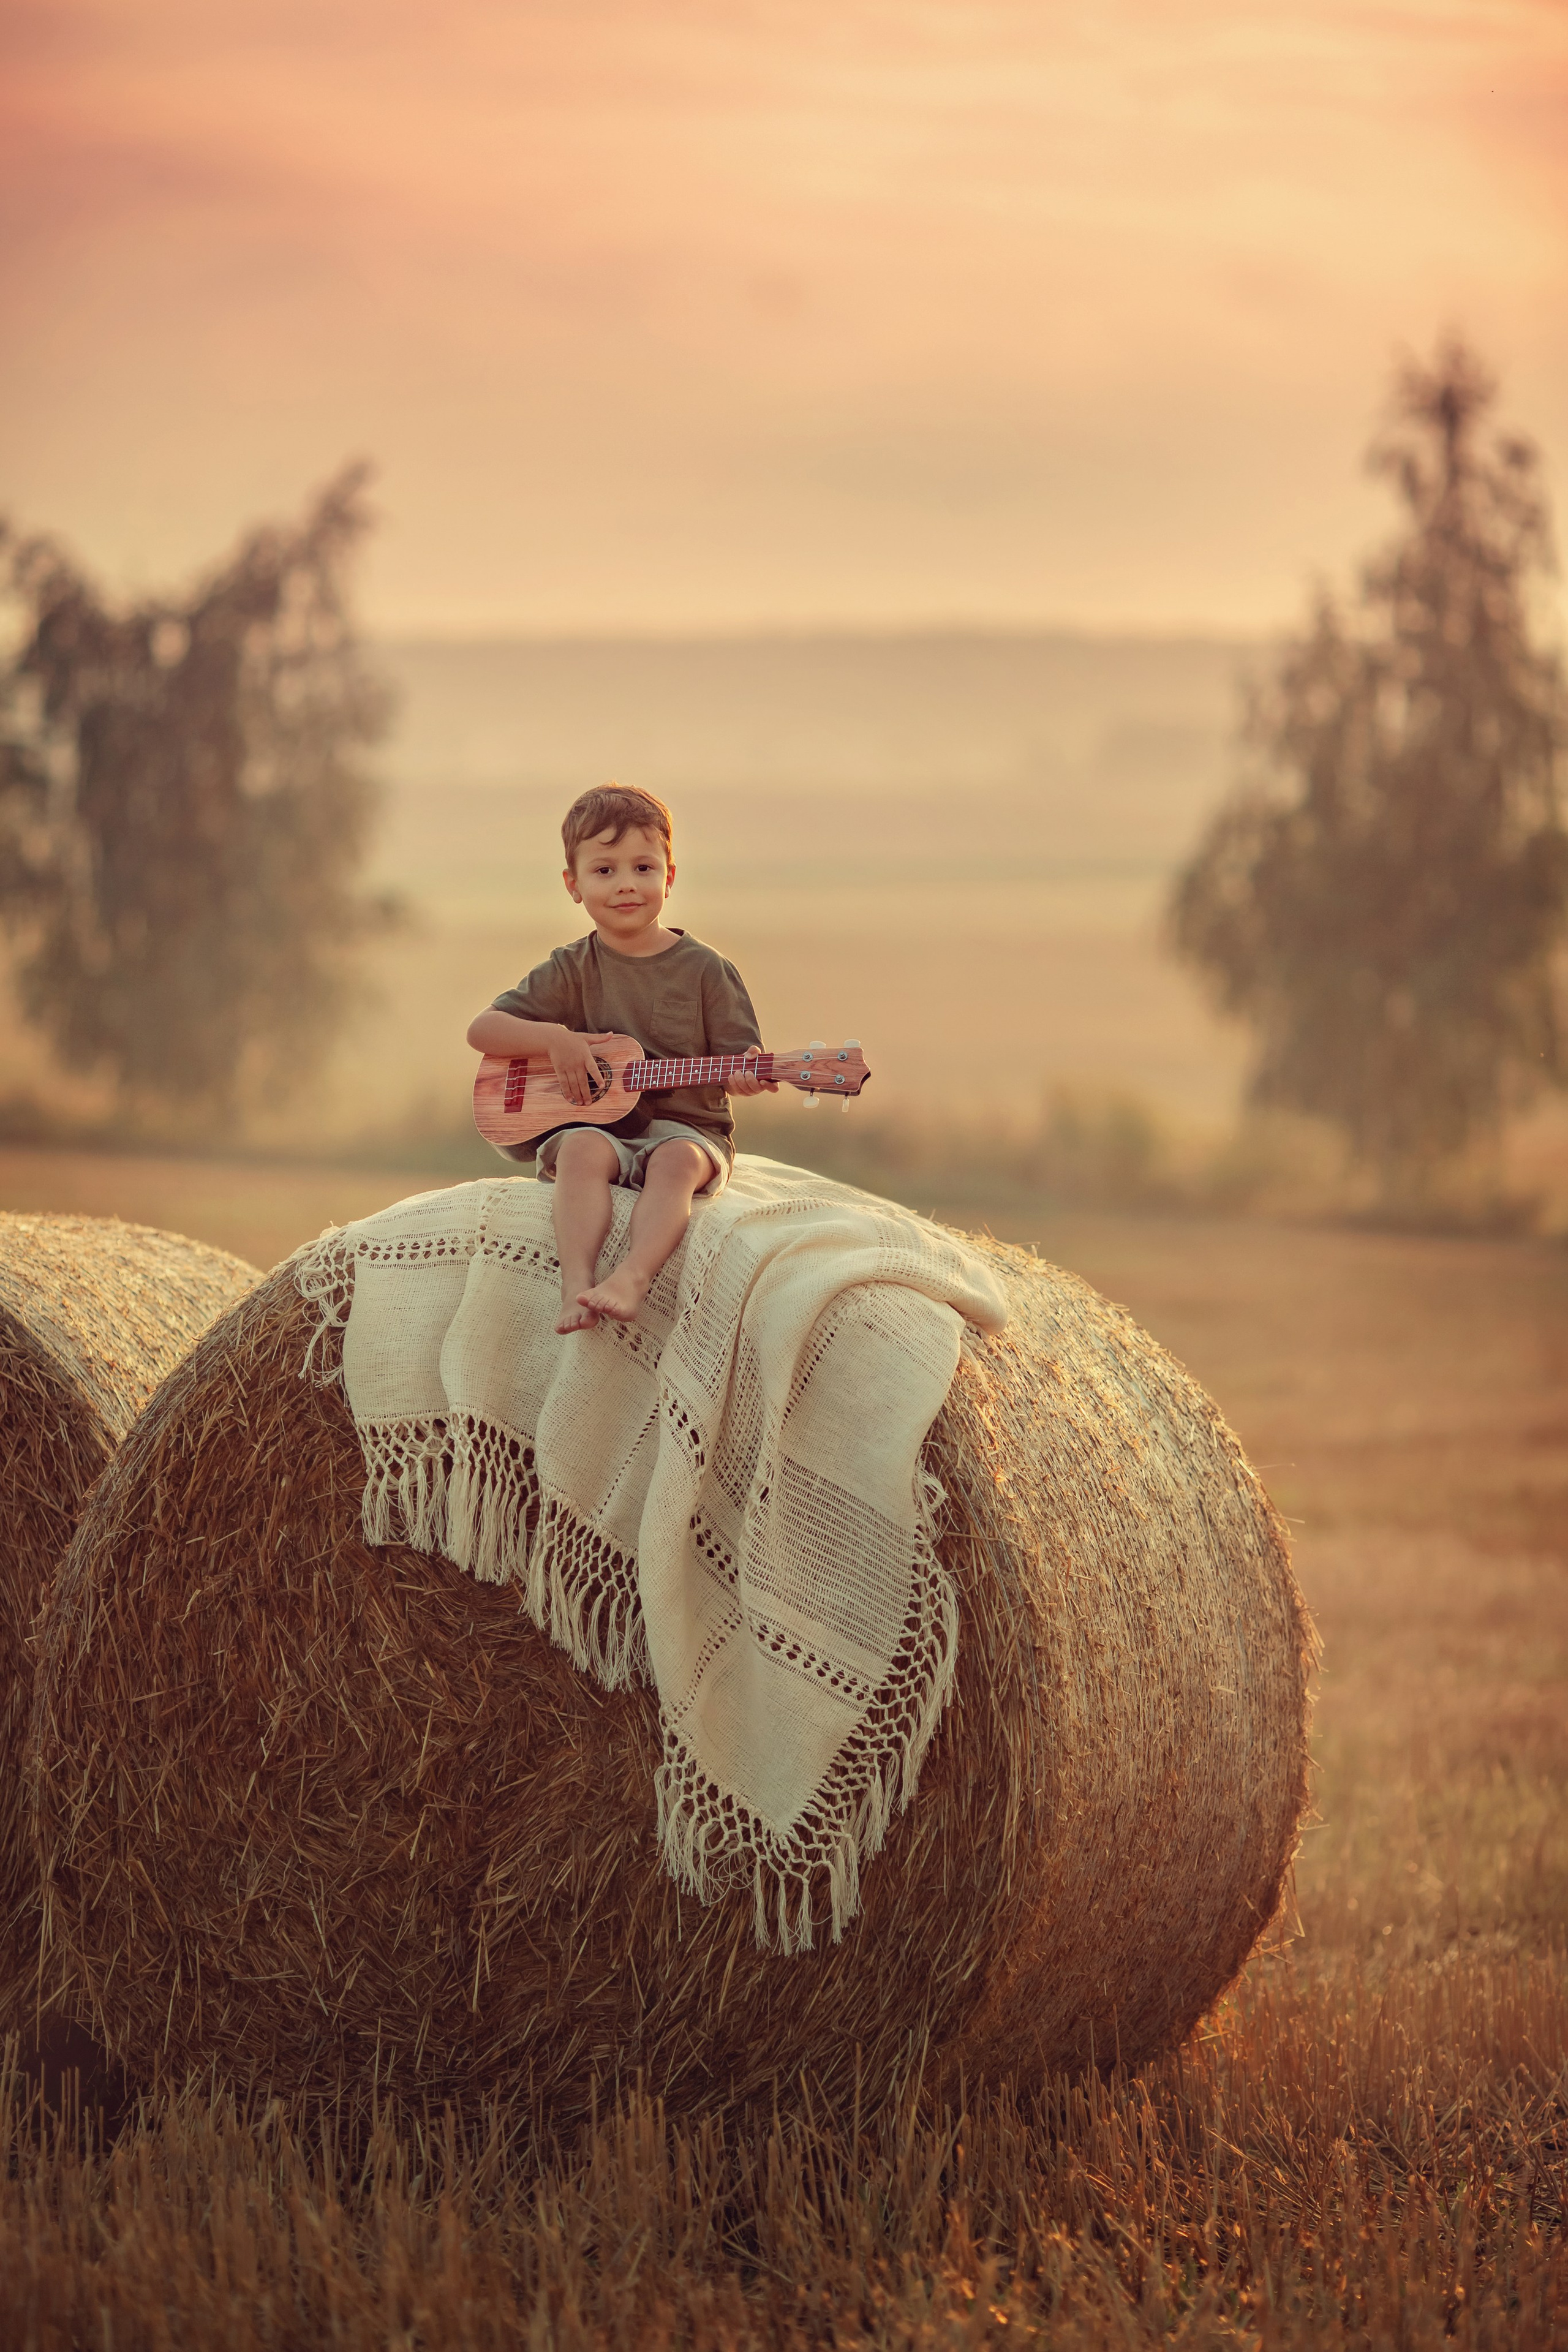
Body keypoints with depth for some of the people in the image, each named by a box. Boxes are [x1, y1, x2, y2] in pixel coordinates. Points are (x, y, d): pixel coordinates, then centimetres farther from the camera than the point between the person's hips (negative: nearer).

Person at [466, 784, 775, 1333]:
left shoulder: (704, 970, 4)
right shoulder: (572, 971, 8)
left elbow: (740, 1052, 4)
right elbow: (482, 1030, 7)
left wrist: (743, 1077, -21)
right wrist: (555, 1039, -10)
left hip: (684, 1126, -1)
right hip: (595, 1122, 1)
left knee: (679, 1160, -36)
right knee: (582, 1150, -34)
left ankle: (632, 1278, -54)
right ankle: (578, 1286, -49)